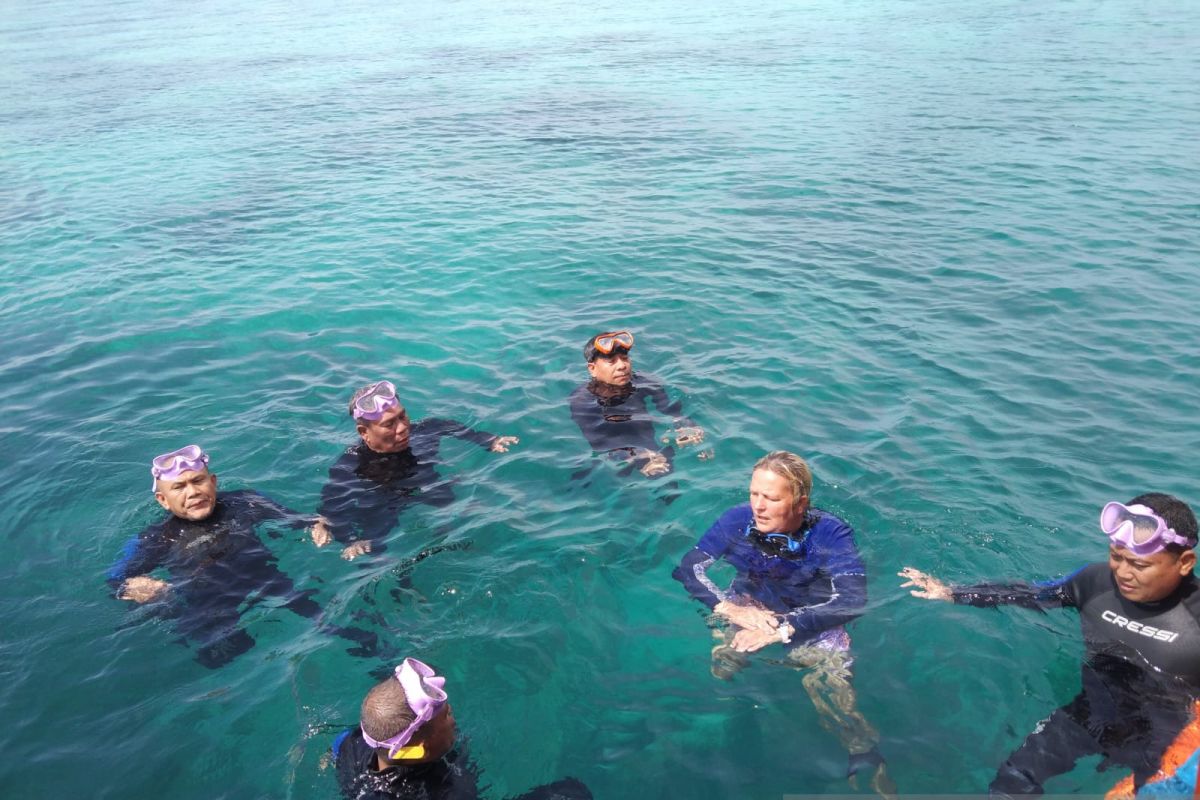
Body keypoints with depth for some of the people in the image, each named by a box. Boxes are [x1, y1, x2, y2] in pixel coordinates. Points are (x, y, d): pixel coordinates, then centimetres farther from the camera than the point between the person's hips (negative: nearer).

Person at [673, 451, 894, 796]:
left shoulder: (830, 533, -22)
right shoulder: (738, 519, -16)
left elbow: (852, 599, -32)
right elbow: (688, 568, -15)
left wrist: (782, 630, -39)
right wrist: (730, 608, -31)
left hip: (810, 620, -2)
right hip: (749, 610, 2)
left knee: (829, 683, -20)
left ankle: (867, 762, 1)